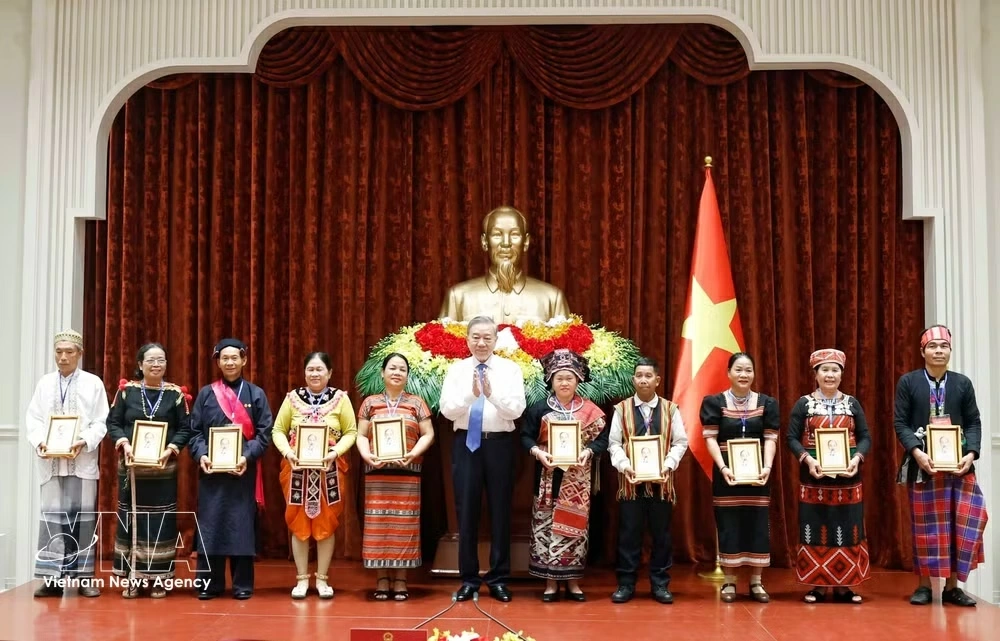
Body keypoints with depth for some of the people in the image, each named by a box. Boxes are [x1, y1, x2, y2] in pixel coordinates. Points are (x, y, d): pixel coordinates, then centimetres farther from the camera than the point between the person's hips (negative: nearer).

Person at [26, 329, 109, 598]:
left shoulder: (94, 383, 5)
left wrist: (84, 442, -16)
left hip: (82, 461, -1)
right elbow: (33, 419, 7)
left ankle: (83, 576, 6)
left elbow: (101, 423, 0)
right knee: (51, 516, 0)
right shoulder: (44, 383, 12)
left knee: (83, 517, 1)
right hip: (51, 461, 2)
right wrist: (39, 442, -11)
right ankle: (53, 577, 3)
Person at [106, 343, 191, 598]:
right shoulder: (126, 390, 4)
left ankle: (158, 579, 8)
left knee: (161, 521, 1)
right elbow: (112, 422, 3)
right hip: (131, 465, 0)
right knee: (131, 519, 2)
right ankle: (131, 577, 9)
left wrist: (170, 449, -14)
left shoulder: (175, 393, 3)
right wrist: (124, 443, -13)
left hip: (163, 467, 0)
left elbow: (185, 428, 1)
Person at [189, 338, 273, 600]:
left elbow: (264, 432, 0)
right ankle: (209, 583, 9)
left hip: (243, 470, -1)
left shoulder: (256, 394, 6)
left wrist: (248, 457, -14)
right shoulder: (206, 394, 9)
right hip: (211, 470, 1)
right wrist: (201, 455, -12)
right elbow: (194, 431, 6)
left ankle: (243, 584, 7)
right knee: (210, 525, 1)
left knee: (242, 526, 1)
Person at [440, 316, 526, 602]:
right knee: (466, 511, 5)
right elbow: (447, 409, -5)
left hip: (500, 444, -1)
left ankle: (498, 579, 15)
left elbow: (517, 409, -8)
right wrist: (471, 394, -22)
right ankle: (469, 578, 15)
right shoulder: (456, 369, 5)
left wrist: (492, 393, -24)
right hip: (466, 444, 1)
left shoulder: (511, 369, 2)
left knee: (500, 511, 5)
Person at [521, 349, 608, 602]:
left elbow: (602, 439, 0)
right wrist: (538, 452, -17)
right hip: (548, 478, 0)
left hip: (578, 479, 0)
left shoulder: (590, 410, 4)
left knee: (575, 524, 3)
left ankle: (573, 581, 13)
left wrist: (587, 452, -18)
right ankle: (551, 581, 8)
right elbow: (526, 436, 0)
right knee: (546, 524, 0)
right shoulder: (539, 409, 3)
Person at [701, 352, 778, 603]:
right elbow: (710, 438, -6)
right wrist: (723, 468, -18)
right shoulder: (714, 402, -1)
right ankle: (729, 582, 10)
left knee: (758, 525, 3)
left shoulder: (767, 403, 5)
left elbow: (771, 438, 0)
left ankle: (756, 582, 12)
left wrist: (767, 467, -15)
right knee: (728, 525, 1)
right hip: (727, 472, -2)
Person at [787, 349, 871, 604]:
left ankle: (843, 585, 11)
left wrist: (857, 458, -13)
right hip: (814, 480, -2)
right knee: (815, 531, 0)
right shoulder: (804, 403, 2)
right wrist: (808, 460, -17)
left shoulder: (852, 403, 8)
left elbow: (865, 437, 6)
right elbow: (792, 438, -1)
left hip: (847, 480, 2)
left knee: (846, 530, 3)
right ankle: (817, 586, 8)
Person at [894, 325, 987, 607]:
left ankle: (952, 586, 6)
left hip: (958, 464, 2)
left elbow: (974, 423, 6)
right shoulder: (908, 382, 1)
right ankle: (924, 585, 13)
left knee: (965, 521, -4)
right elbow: (900, 423, -2)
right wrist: (917, 452, -16)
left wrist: (971, 453, -10)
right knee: (925, 525, 5)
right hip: (922, 464, -1)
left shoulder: (963, 383, 6)